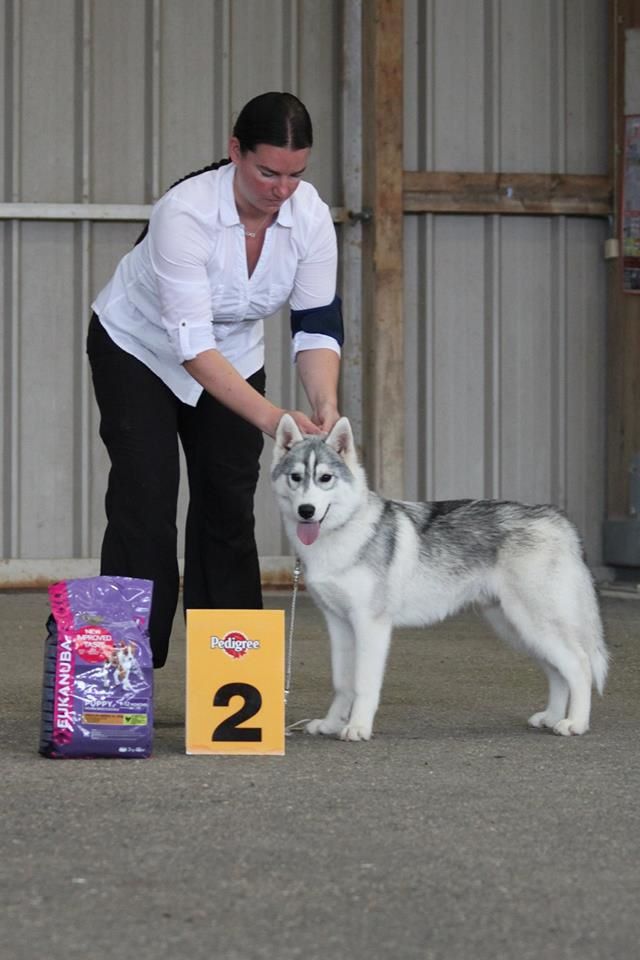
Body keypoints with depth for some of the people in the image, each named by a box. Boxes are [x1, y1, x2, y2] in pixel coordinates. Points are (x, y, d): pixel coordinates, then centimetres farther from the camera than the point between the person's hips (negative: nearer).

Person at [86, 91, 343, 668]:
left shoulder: (311, 217, -23)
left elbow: (316, 324, -19)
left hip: (235, 354, 4)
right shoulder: (186, 211, -38)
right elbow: (191, 342, -41)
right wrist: (271, 418, -49)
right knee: (144, 509, -12)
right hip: (140, 347, -4)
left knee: (229, 511, 0)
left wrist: (325, 404, -37)